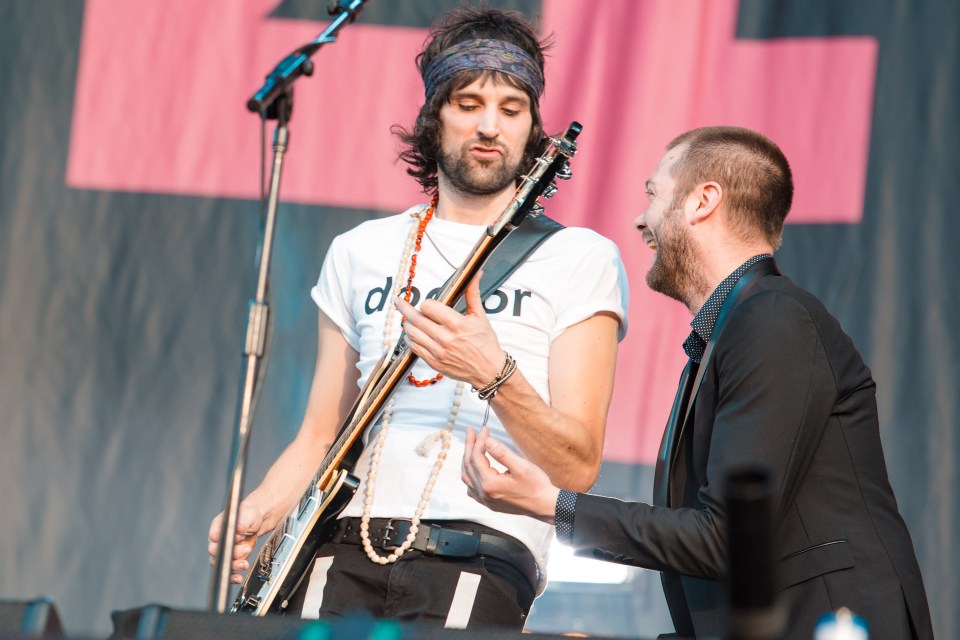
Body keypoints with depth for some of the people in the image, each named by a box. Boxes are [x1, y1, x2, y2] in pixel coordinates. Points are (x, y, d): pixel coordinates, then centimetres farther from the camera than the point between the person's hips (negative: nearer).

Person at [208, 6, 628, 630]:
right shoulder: (360, 252, 18)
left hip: (479, 559, -3)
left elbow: (579, 468, -3)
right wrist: (255, 513, 2)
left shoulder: (579, 259, 5)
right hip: (346, 550, 3)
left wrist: (495, 375, -19)